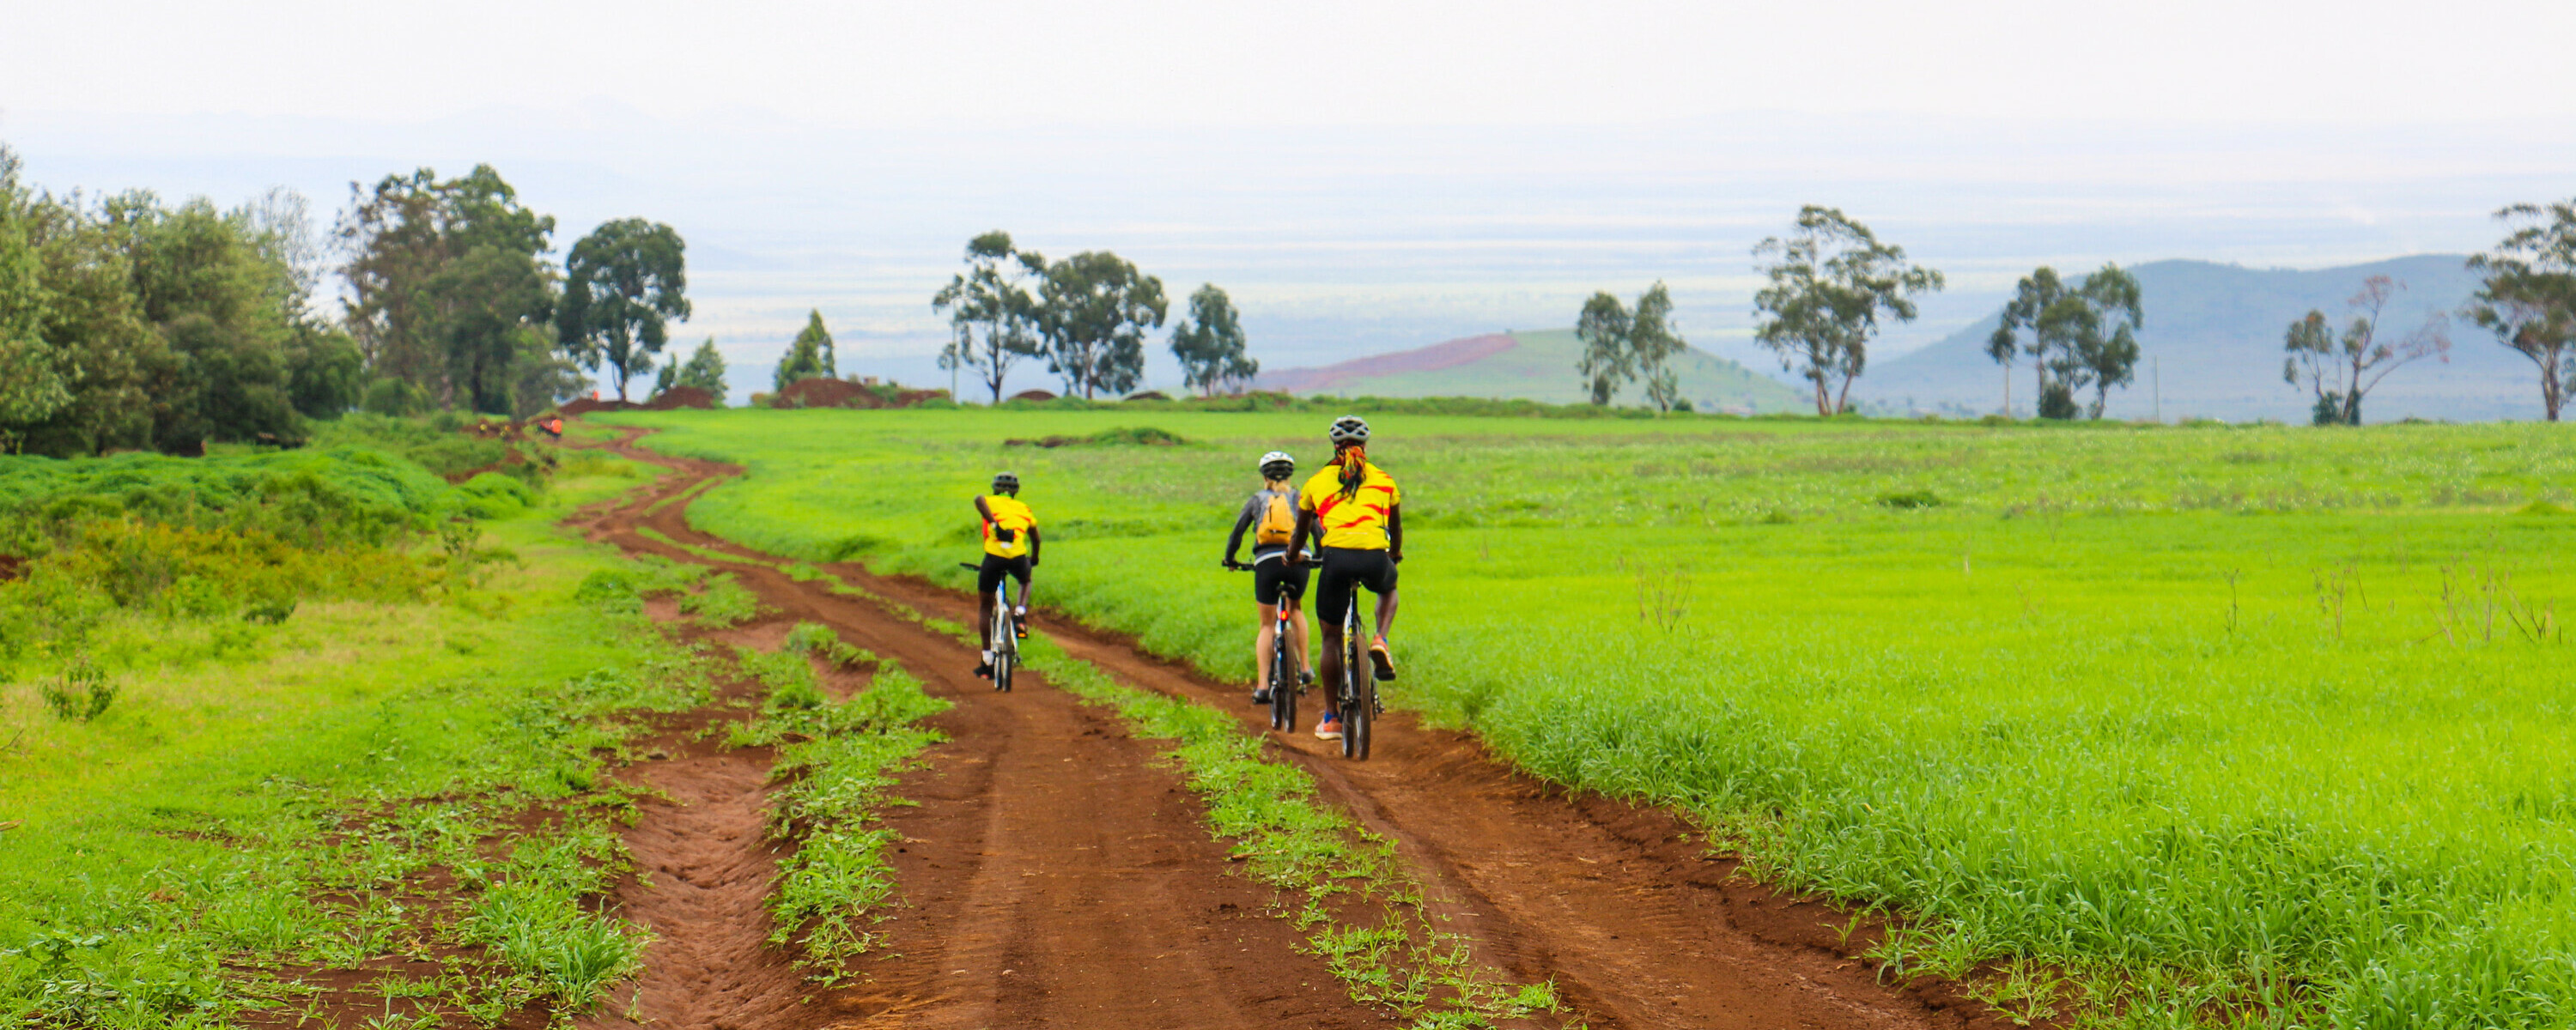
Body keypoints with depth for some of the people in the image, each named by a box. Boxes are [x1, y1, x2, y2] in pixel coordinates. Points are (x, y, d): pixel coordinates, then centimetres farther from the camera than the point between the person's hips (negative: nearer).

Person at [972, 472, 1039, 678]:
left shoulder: (990, 502, 18)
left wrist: (995, 525, -19)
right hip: (1018, 557, 2)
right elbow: (1035, 538, 37)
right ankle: (1020, 615, 8)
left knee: (984, 605, 18)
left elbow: (979, 500, -8)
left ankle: (988, 661, 14)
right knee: (1025, 582, 38)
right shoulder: (1024, 509, 26)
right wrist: (1033, 559, 56)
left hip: (994, 556, -1)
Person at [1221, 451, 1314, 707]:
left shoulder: (1256, 499, 16)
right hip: (1297, 560, 1)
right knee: (1295, 609, 29)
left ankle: (1262, 686, -2)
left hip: (1265, 562, -1)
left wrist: (1230, 560, 21)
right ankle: (1304, 669, 21)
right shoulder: (1299, 498, 17)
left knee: (1267, 625, 9)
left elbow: (1237, 531, 10)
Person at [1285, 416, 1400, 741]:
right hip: (1375, 557, 1)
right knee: (1389, 588, 38)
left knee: (1331, 637, 17)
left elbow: (1301, 531, 31)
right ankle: (1381, 642, 9)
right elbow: (1396, 528, 36)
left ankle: (1331, 718, 16)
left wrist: (1293, 557, 53)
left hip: (1336, 557, -1)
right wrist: (1394, 553, 57)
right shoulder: (1383, 480, 21)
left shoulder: (1317, 482, 19)